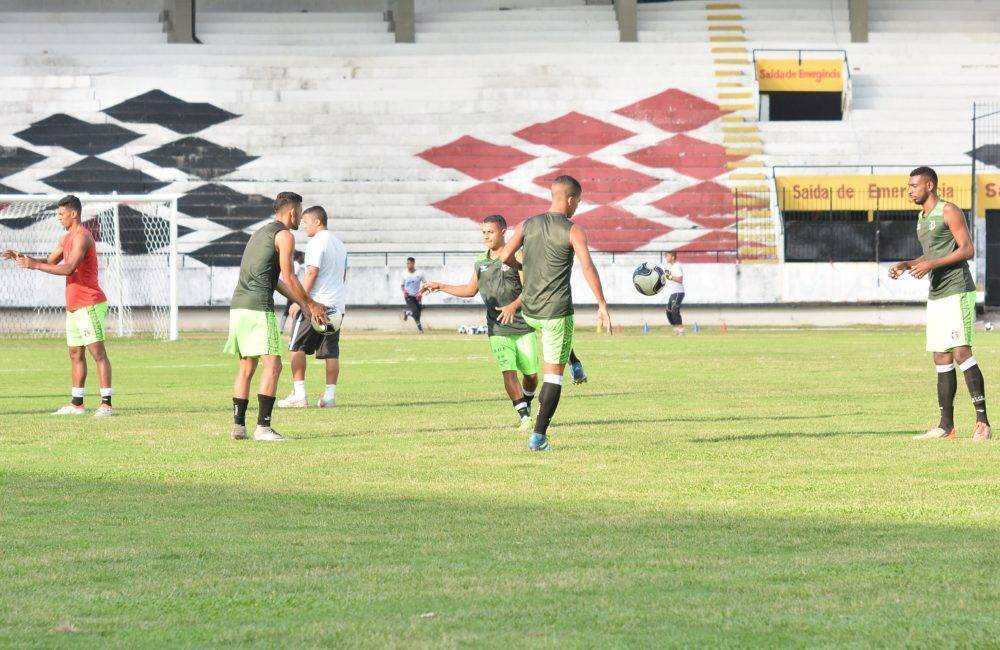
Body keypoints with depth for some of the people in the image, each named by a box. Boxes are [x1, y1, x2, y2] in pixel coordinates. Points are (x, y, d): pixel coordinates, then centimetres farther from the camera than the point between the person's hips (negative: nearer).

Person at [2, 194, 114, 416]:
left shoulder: (82, 237, -15)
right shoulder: (67, 238, 17)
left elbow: (68, 268, -24)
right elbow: (50, 262, 22)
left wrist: (34, 265, -24)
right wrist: (23, 258, 6)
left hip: (89, 305, -10)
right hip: (74, 306, 10)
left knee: (98, 353, -11)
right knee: (75, 354, 10)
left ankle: (106, 404, -14)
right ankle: (76, 404, 14)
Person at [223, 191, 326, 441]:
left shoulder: (261, 233, 25)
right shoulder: (284, 236, -4)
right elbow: (289, 278, -4)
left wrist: (302, 304, 28)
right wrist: (311, 305, 8)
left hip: (238, 305, 9)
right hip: (259, 307, -9)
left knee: (246, 366, 13)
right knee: (272, 365, -8)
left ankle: (238, 426, 10)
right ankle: (263, 427, -15)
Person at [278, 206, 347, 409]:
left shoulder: (317, 242, -10)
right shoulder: (339, 244, 17)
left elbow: (312, 273, -17)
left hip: (316, 302, -8)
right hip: (337, 305, 8)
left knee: (297, 347, -1)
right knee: (331, 351, 6)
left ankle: (299, 394, -7)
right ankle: (330, 395, 3)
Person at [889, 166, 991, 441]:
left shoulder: (949, 211, -7)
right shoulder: (922, 217, 19)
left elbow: (967, 250, -14)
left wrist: (931, 264, -20)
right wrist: (905, 265, 13)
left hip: (957, 292, -9)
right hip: (936, 295, 9)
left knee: (961, 352, -16)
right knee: (941, 359, 6)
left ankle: (982, 421, -18)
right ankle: (946, 426, 7)